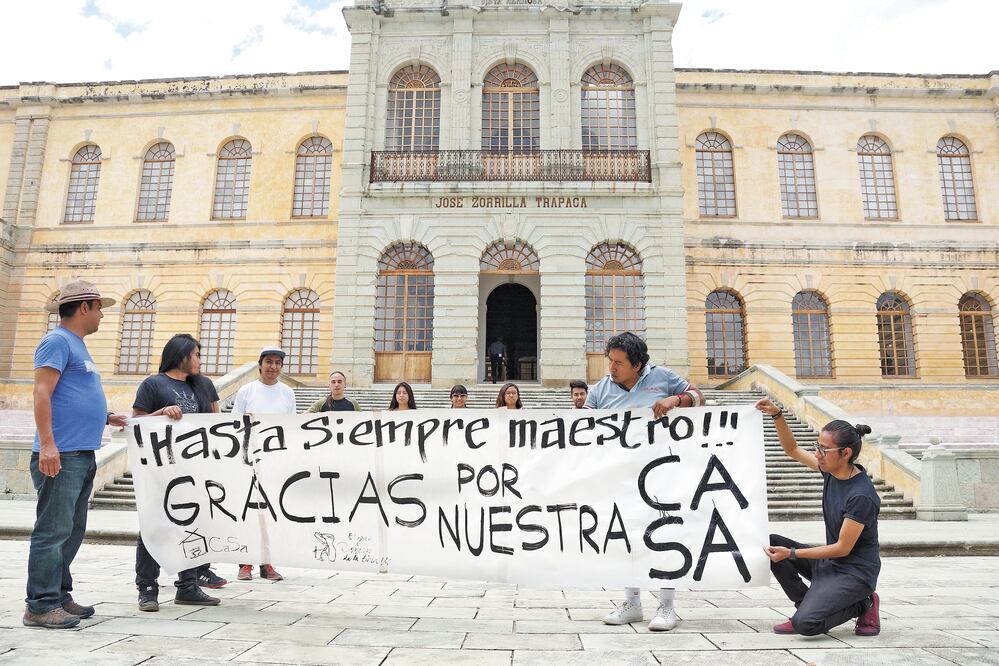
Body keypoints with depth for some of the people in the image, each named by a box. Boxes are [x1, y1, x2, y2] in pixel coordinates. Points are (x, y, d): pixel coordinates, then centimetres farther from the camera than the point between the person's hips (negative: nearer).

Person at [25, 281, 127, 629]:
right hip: (61, 456, -10)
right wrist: (47, 444, -23)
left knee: (72, 531, 14)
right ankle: (40, 605, -1)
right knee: (53, 530, -7)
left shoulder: (76, 345, 22)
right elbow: (42, 394, -17)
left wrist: (105, 417, 23)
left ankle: (59, 595, 23)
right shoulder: (57, 341, -8)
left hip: (83, 456, 10)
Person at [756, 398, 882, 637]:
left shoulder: (861, 496, -26)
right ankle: (808, 607, 5)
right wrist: (777, 415, -3)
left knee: (806, 624, -22)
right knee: (773, 544, -2)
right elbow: (793, 450, 11)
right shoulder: (832, 470, -3)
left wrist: (791, 554, -19)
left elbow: (842, 548, -22)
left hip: (856, 572, -8)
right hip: (830, 563, 8)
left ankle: (863, 604, 3)